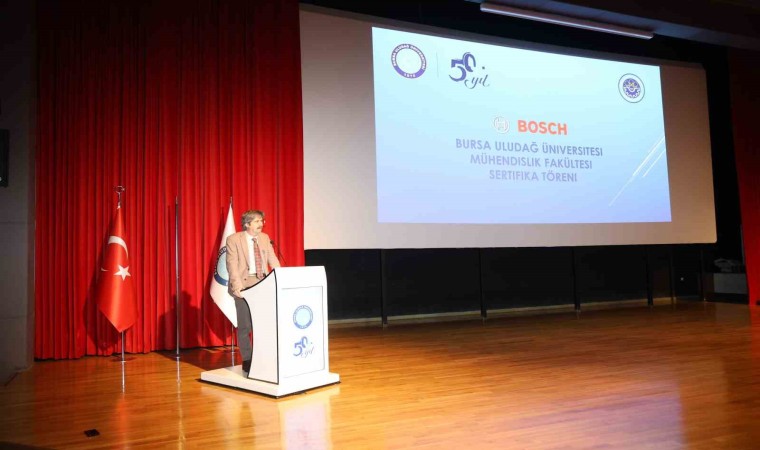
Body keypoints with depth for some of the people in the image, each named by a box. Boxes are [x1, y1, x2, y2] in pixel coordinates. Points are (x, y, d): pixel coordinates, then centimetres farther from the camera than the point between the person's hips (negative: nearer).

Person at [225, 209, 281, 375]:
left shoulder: (265, 238, 12)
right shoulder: (234, 239, -3)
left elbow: (273, 260, 8)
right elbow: (232, 265, -10)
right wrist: (237, 285, -22)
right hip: (244, 285, -4)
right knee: (245, 325, 1)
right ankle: (247, 361, 14)